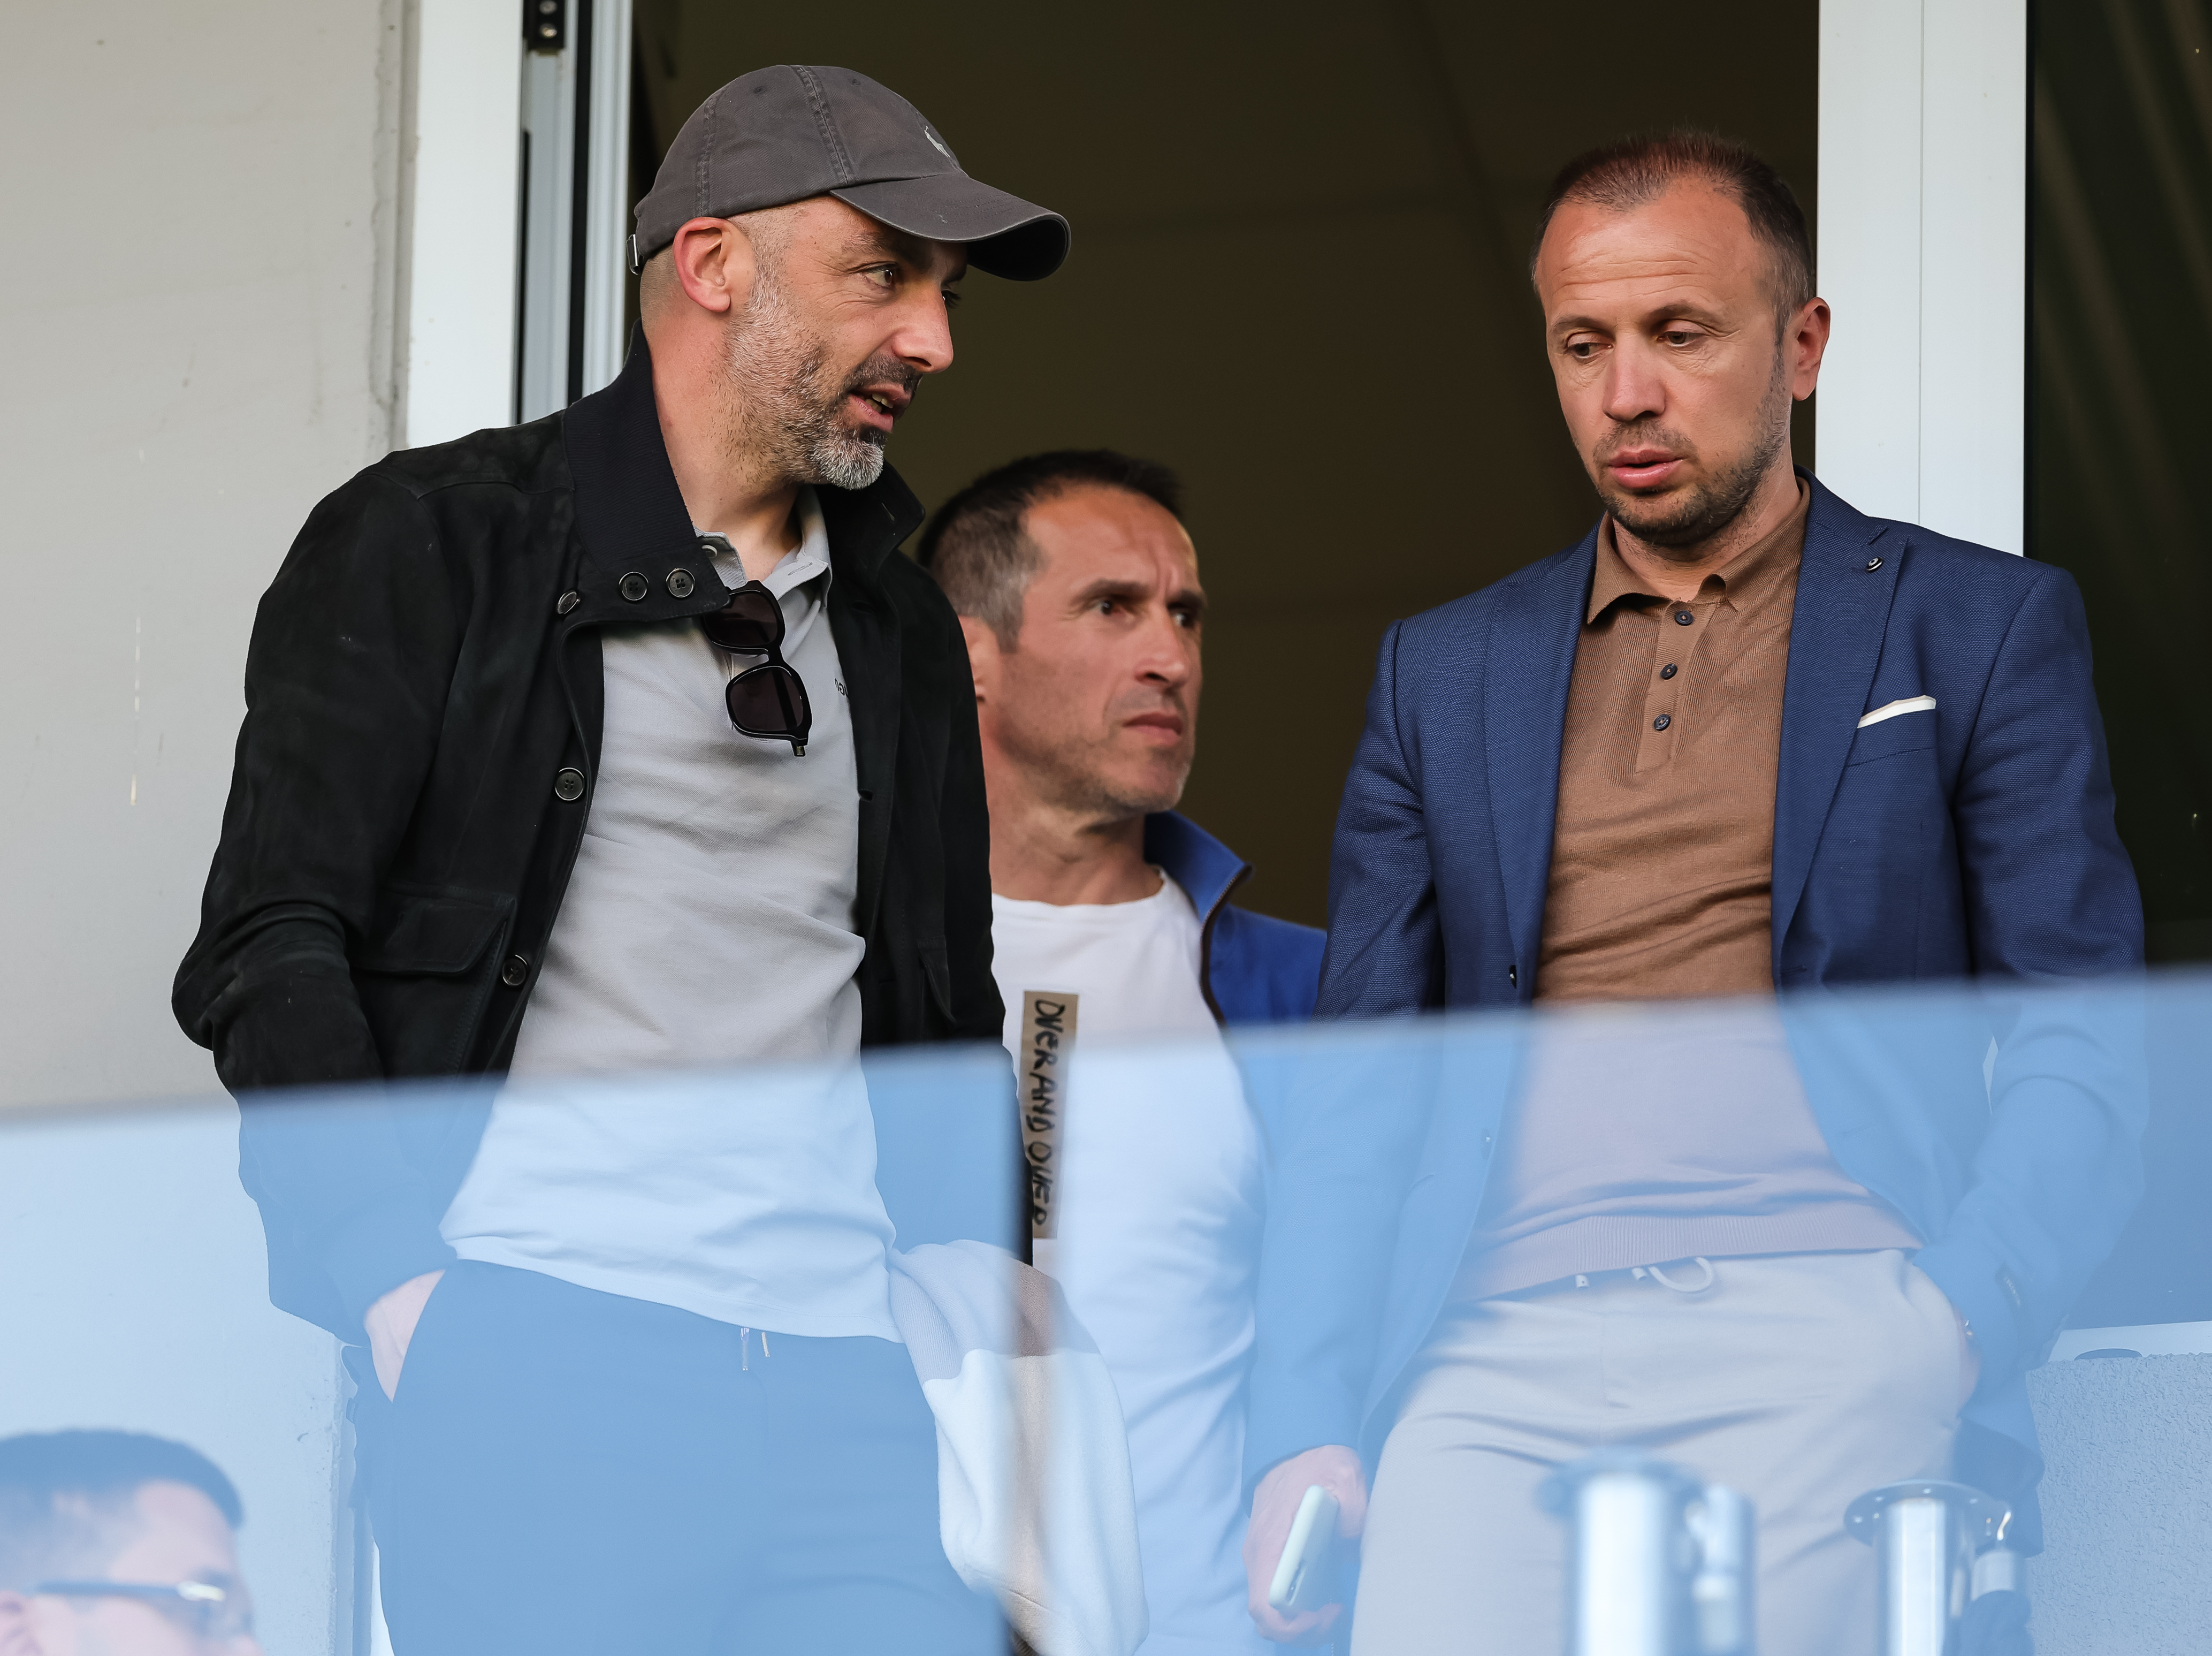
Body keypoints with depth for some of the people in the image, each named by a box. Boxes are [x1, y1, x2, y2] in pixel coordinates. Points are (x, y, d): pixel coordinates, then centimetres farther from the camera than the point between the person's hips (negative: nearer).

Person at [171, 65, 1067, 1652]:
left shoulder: (900, 631, 23)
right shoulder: (433, 545, 5)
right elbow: (273, 942, -3)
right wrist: (396, 1286, -15)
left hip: (844, 1375, 5)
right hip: (538, 1345, -5)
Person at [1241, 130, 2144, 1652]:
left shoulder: (1983, 628, 13)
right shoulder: (1446, 673, 21)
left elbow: (2081, 1062, 6)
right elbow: (1358, 1085, 17)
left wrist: (1935, 1351, -12)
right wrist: (1306, 1441, 3)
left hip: (1826, 1326, -2)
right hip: (1501, 1354, 2)